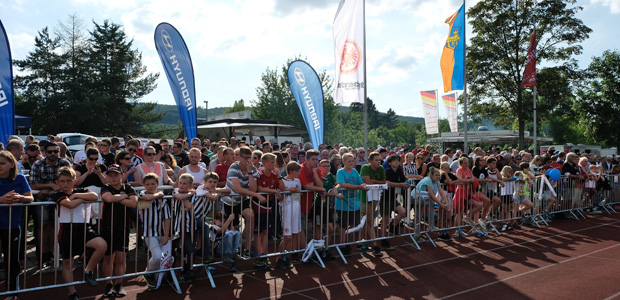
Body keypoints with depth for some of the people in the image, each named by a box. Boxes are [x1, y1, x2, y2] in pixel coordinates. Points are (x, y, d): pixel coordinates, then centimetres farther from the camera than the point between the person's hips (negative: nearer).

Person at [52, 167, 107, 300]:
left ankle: (88, 271, 0)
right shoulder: (58, 195, -1)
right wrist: (84, 198, -7)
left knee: (102, 245, -22)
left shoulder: (80, 191, 9)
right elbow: (70, 204, -22)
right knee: (67, 263, 8)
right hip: (67, 230, -2)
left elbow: (95, 196, -11)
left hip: (84, 229, 2)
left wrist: (76, 195, -11)